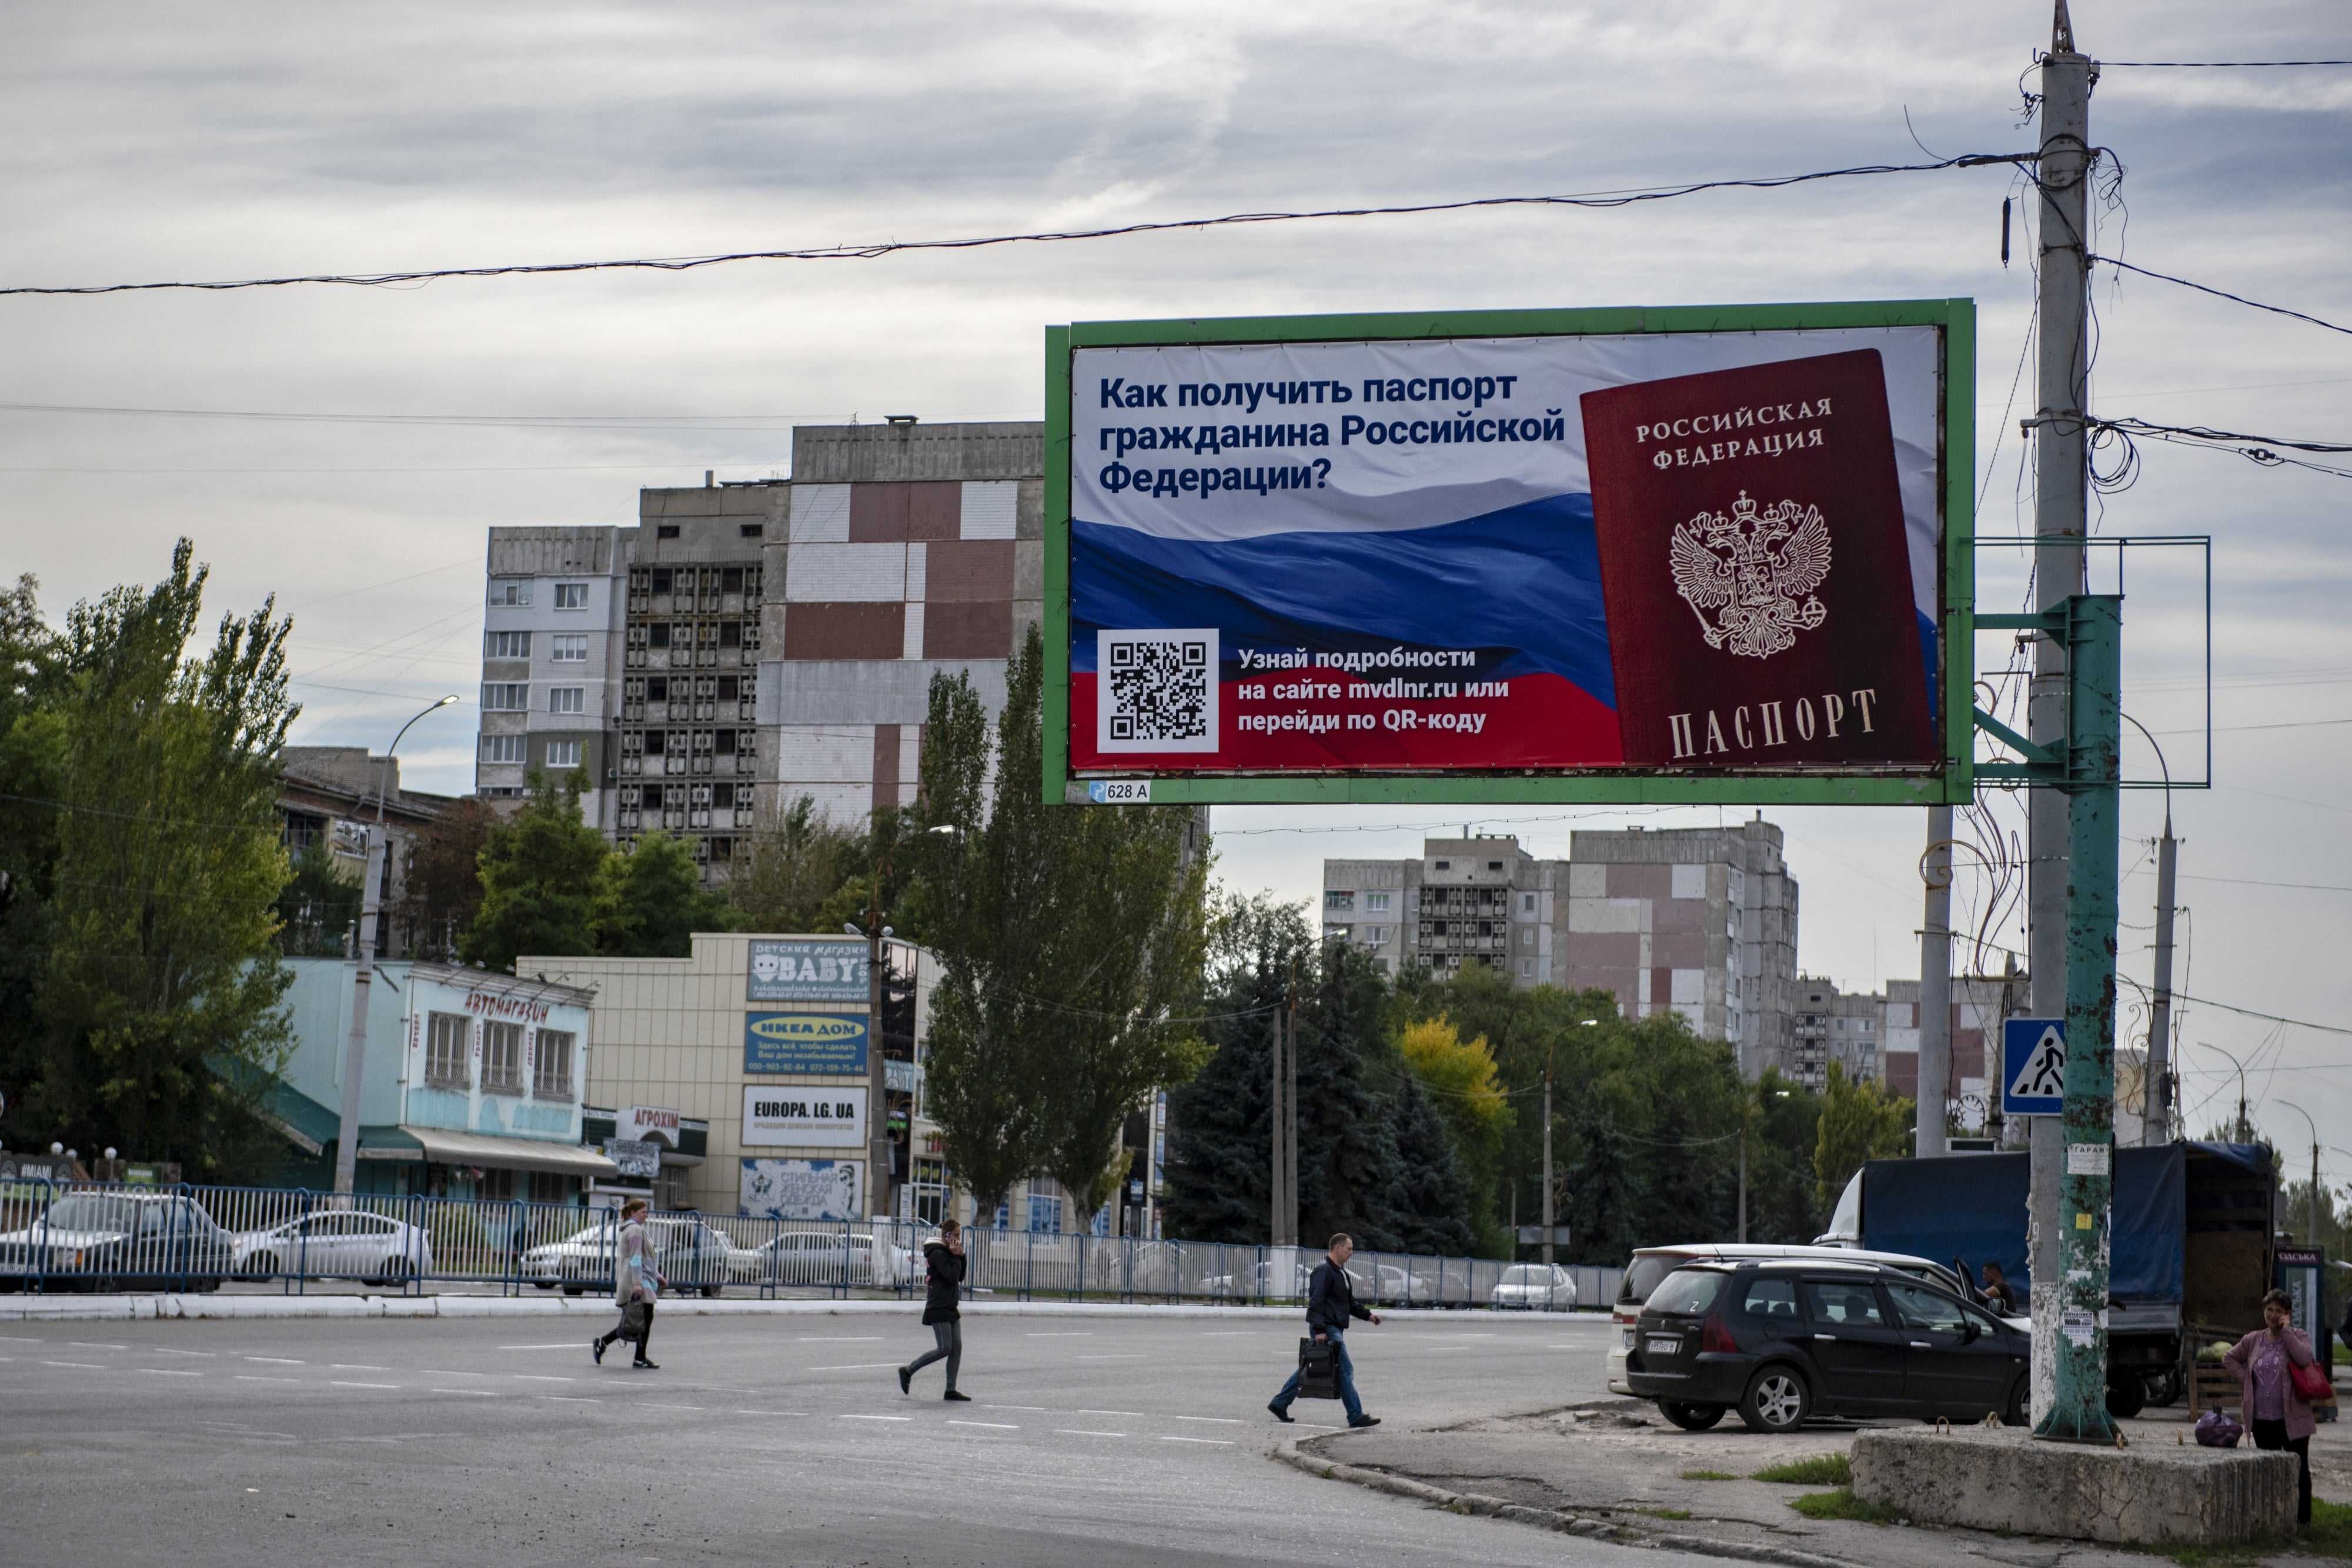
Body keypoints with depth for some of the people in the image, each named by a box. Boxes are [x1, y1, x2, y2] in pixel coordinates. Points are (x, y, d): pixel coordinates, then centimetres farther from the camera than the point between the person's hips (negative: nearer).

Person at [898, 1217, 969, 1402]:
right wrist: (956, 1257, -13)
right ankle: (908, 1371, 1)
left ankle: (951, 1390, 5)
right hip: (938, 1308, -10)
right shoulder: (937, 1254, -13)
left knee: (957, 1348, 3)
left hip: (950, 1308, 10)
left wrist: (961, 1257, 4)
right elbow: (951, 1276, -21)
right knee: (945, 1348, -12)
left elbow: (960, 1277, 15)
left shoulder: (947, 1253, 16)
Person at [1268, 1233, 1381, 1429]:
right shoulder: (1323, 1271, -13)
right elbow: (1316, 1302, -20)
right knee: (1345, 1372, -9)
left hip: (1335, 1329, 10)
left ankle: (1279, 1404, 20)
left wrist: (1367, 1316, 20)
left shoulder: (1340, 1271, 19)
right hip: (1327, 1329, -10)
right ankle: (1356, 1417, -6)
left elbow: (1349, 1303, 29)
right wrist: (1319, 1329, -27)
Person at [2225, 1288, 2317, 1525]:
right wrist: (2246, 1380, 7)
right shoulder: (2253, 1341, 10)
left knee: (2299, 1470, -1)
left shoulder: (2298, 1337, -2)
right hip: (2263, 1420, 4)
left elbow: (2304, 1359, -22)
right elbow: (2229, 1358, 21)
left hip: (2292, 1419, -4)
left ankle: (2303, 1520, 5)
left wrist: (2286, 1331, -17)